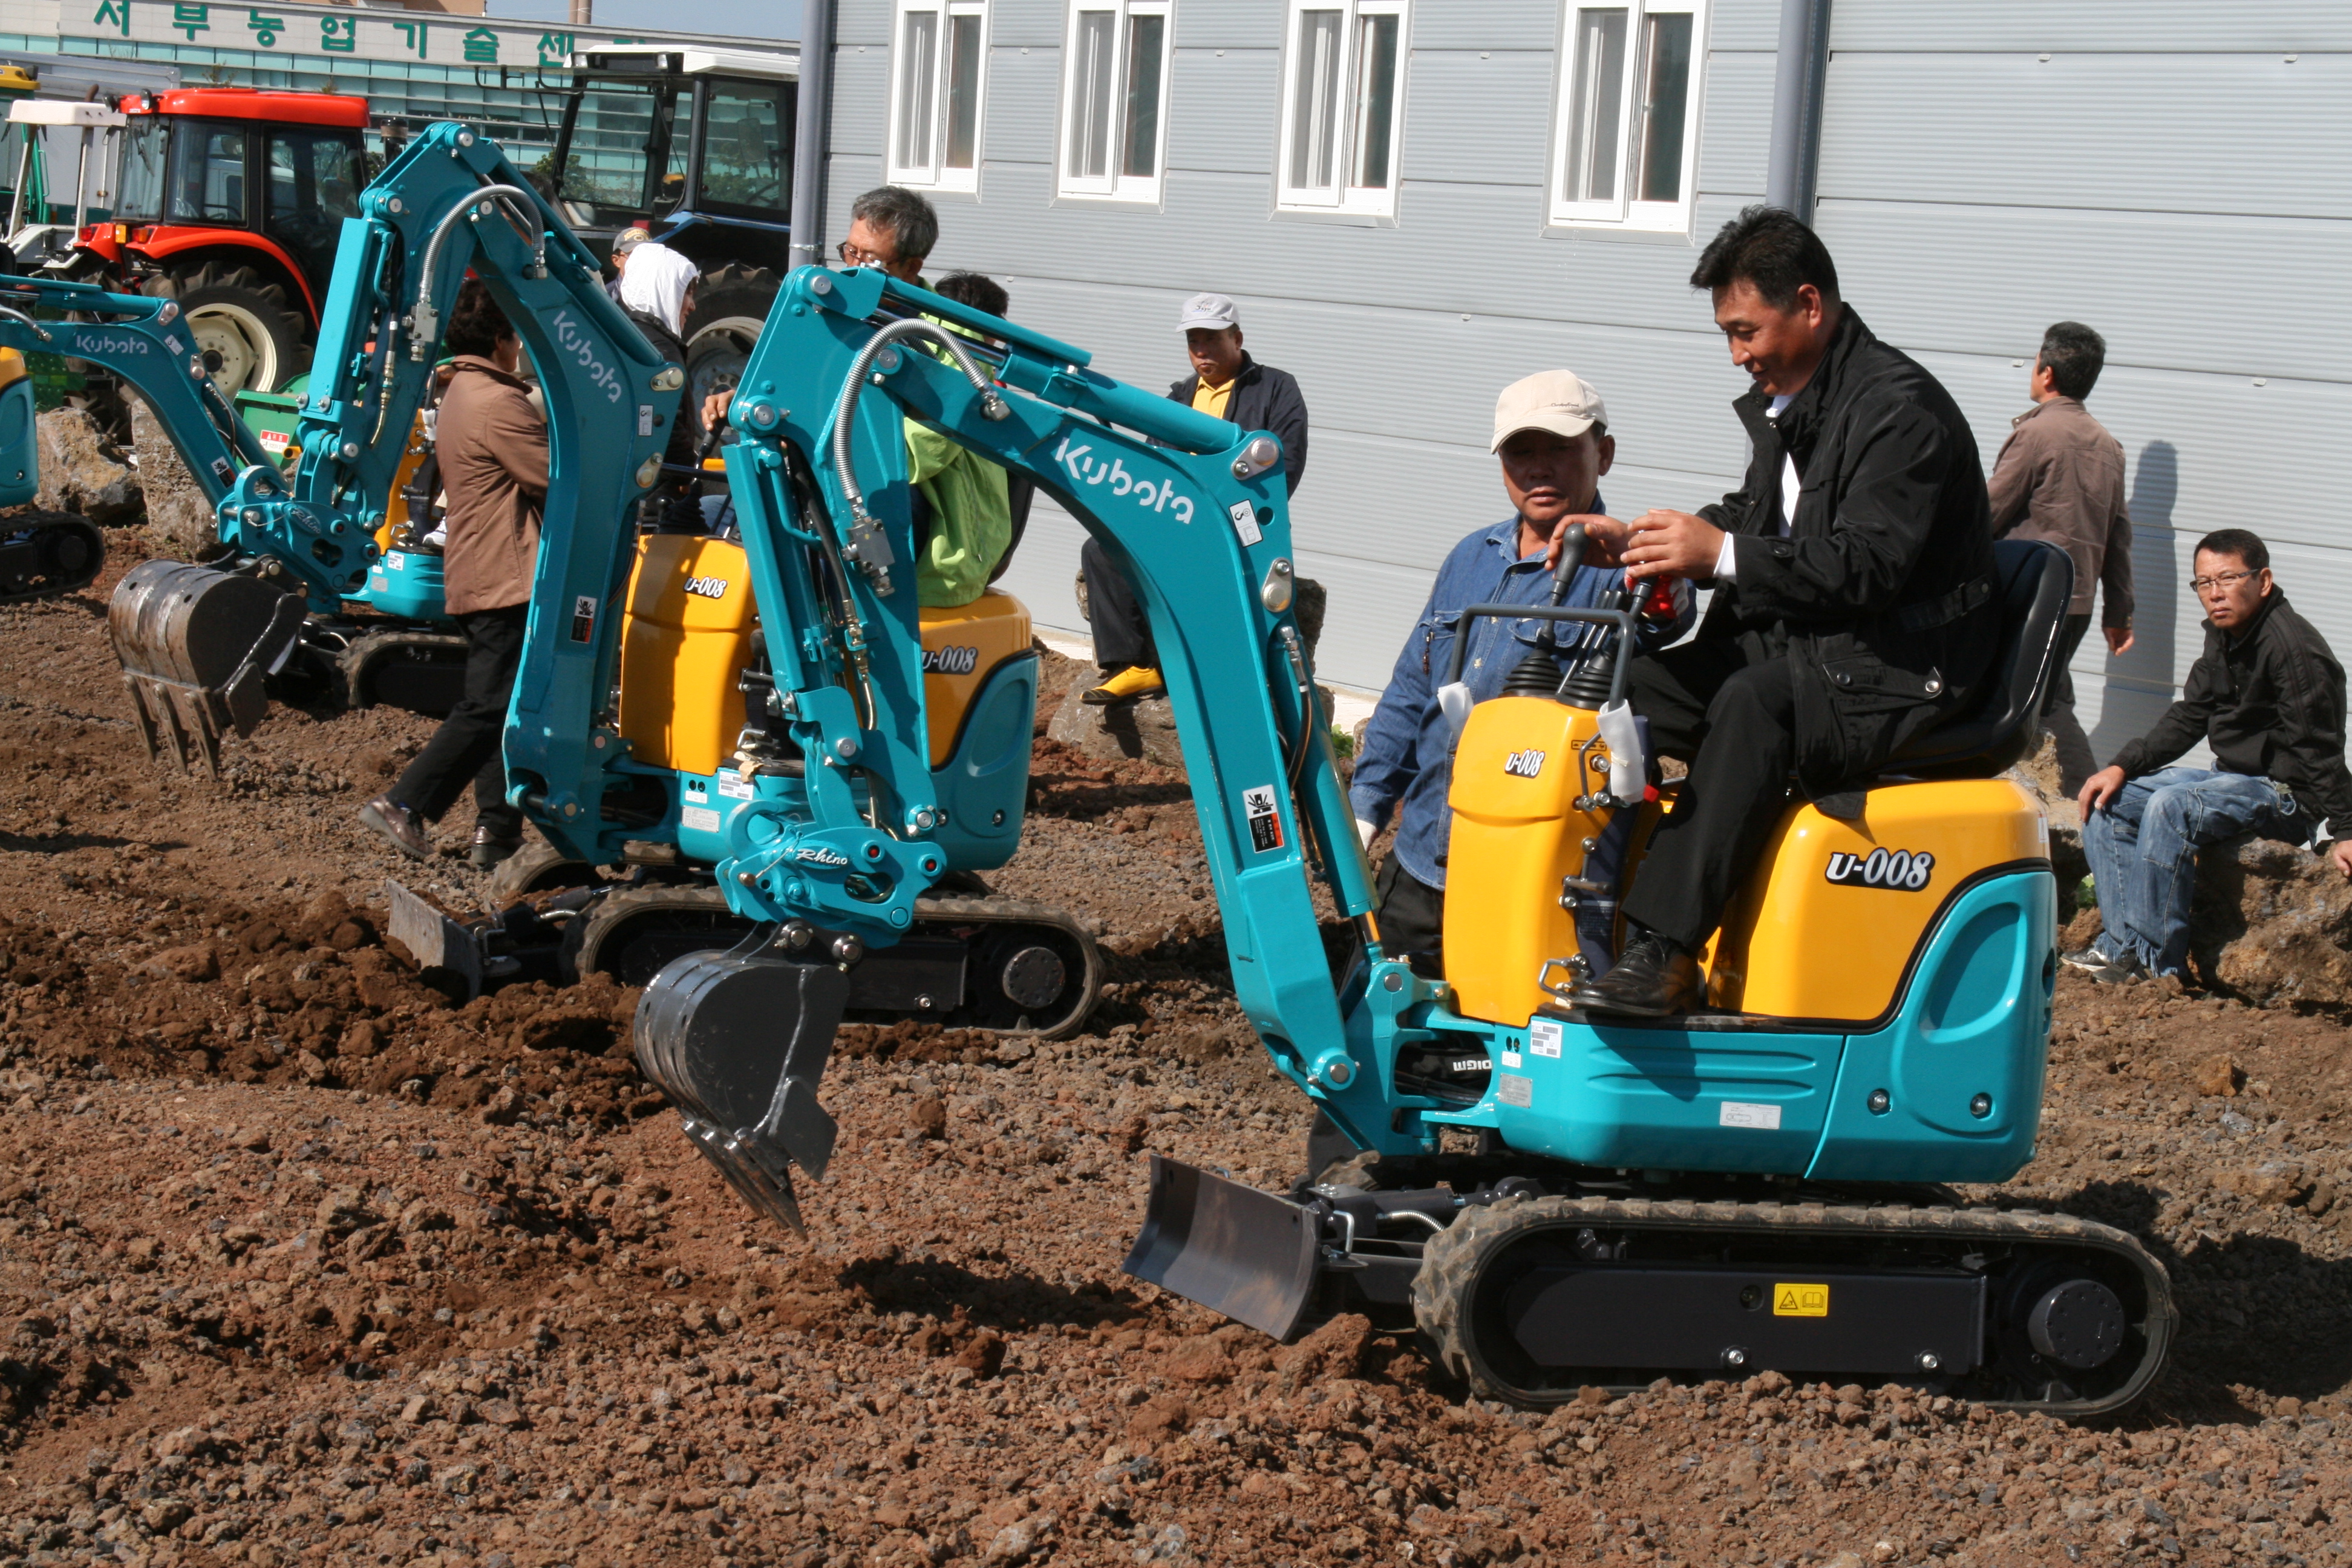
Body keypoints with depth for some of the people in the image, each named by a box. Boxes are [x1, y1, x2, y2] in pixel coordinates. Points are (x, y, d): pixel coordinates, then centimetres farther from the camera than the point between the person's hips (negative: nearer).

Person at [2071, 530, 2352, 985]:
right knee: (2107, 802, 3)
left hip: (2285, 794, -10)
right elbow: (2188, 718, 14)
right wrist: (2122, 767, 2)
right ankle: (2123, 944, -4)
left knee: (2171, 807, -32)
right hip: (2231, 777, 10)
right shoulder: (2224, 636, 8)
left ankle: (2156, 962, -25)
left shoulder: (2291, 645, -21)